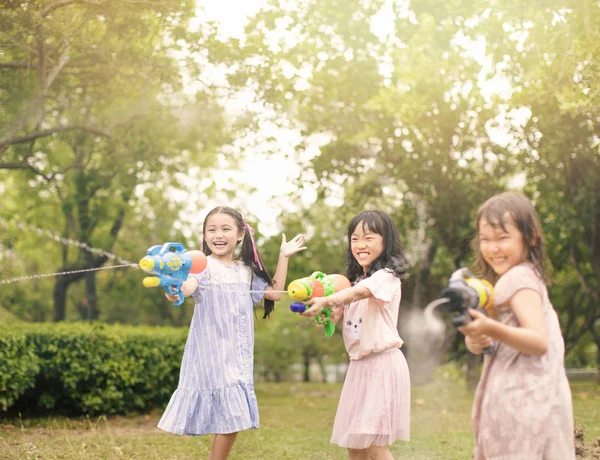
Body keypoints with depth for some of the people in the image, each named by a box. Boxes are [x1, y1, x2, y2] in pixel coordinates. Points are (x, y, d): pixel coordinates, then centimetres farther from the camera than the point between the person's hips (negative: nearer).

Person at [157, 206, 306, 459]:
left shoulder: (246, 270, 14)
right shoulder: (204, 265, -6)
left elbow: (275, 293, 21)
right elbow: (187, 288, -24)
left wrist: (283, 257, 17)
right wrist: (174, 292, -47)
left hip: (238, 354, 6)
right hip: (212, 352, -6)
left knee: (232, 418, 6)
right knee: (229, 417, -10)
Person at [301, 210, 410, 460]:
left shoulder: (386, 276, -11)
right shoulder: (358, 278, 16)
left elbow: (359, 292, -31)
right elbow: (343, 311, 14)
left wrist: (326, 301, -47)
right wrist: (329, 313, -8)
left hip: (382, 362, -8)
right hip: (359, 364, 8)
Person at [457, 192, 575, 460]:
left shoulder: (518, 279, -11)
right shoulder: (528, 277, 18)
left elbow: (539, 342, -23)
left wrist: (491, 329, -34)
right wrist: (476, 339, -8)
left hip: (521, 404, -10)